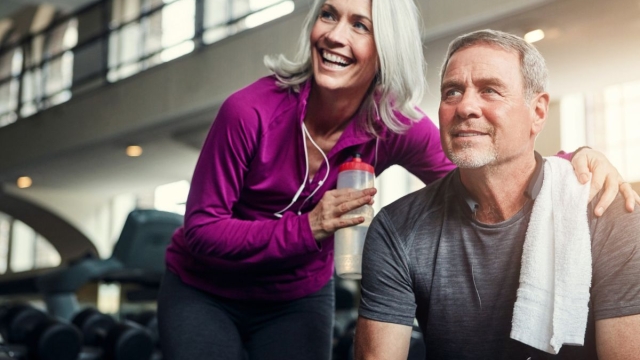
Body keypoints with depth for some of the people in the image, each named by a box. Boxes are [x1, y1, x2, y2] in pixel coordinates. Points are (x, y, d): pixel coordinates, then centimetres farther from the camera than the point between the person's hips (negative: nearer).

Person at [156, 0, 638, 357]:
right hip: (204, 293, -2)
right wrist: (307, 229, -35)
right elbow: (201, 228, -21)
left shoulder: (394, 128, -17)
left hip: (297, 301, 2)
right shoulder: (251, 112, -27)